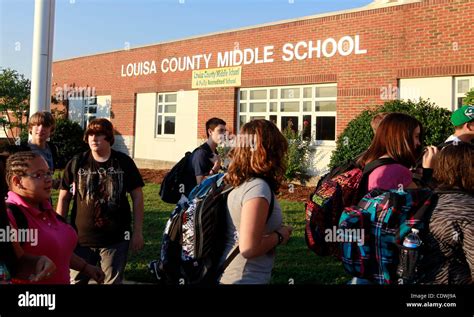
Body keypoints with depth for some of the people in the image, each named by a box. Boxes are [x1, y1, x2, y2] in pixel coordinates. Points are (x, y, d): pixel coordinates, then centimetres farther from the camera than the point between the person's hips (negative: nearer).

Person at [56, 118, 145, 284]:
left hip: (116, 238, 0)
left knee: (113, 282, 11)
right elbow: (64, 198, 5)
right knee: (76, 281, 11)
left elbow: (137, 197, 2)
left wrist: (137, 231, 0)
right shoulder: (76, 163, -1)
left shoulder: (124, 162, -2)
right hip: (81, 238, 1)